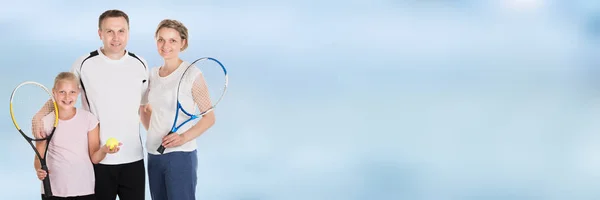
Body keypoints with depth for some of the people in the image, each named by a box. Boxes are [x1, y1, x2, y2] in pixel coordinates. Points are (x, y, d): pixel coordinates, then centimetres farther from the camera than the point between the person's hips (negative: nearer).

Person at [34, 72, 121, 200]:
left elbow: (94, 158, 1)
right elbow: (39, 158, 4)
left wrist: (104, 150, -20)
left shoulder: (88, 119, -1)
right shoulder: (45, 122, -2)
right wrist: (39, 170, -17)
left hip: (84, 190, 0)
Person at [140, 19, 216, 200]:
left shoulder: (192, 74, -7)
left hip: (180, 155, -6)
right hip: (154, 154, 6)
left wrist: (184, 137, -20)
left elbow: (209, 117, -7)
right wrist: (153, 132, 6)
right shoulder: (153, 74, 10)